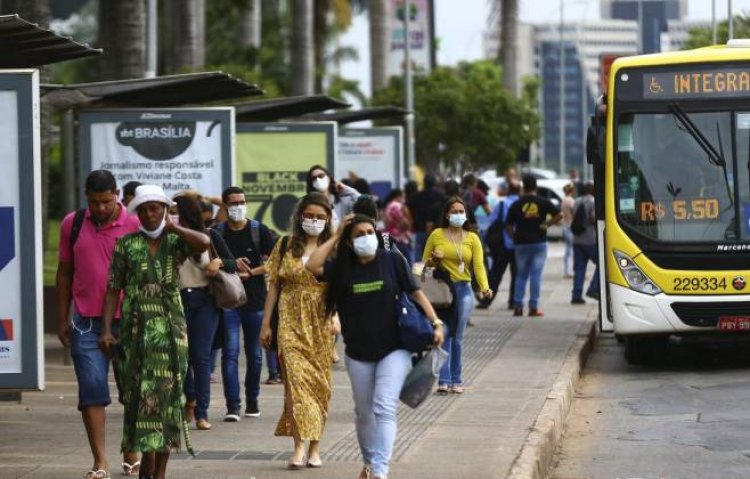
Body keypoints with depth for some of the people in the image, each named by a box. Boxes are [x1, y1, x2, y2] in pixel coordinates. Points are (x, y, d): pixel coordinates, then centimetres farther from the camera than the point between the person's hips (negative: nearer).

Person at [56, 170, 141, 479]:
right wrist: (63, 319, 12)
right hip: (86, 322, 1)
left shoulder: (135, 225, -2)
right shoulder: (73, 224, 6)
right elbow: (65, 272, 13)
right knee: (91, 390, -6)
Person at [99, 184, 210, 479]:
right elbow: (113, 289, 3)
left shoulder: (176, 243, 5)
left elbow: (204, 242, -18)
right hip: (137, 328, -1)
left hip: (171, 328, 1)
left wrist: (172, 227, -6)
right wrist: (106, 329, -5)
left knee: (167, 393, 1)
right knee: (141, 393, -5)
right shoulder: (126, 245, 5)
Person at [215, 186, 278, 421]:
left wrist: (251, 272, -12)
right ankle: (233, 405, -12)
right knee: (230, 351, -10)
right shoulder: (217, 233, 3)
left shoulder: (259, 231, 2)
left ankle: (252, 401, 21)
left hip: (255, 300, 1)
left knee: (255, 353, 8)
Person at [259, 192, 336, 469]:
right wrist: (266, 324, 6)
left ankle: (315, 448, 12)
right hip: (291, 321, 0)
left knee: (319, 382, 3)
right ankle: (299, 447, -18)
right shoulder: (285, 246, 8)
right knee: (296, 377, -13)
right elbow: (273, 285, 10)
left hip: (321, 322, 0)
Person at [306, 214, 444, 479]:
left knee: (384, 409, -16)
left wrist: (435, 322, -10)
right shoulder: (342, 268, 2)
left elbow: (415, 292, -1)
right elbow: (312, 266, -14)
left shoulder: (392, 261, -3)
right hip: (358, 352, 3)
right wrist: (336, 237, -6)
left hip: (394, 349, -3)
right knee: (364, 412, 15)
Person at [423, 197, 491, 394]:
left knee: (458, 338, 1)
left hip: (463, 289, 1)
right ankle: (444, 380, -11)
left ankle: (456, 380, 8)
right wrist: (434, 259, -10)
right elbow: (424, 263, 12)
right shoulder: (437, 235, 5)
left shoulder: (472, 238, 8)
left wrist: (485, 287, -19)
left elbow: (478, 265, -2)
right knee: (443, 335, -9)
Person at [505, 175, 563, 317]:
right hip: (539, 242, -1)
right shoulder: (543, 202, -1)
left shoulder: (517, 204, 0)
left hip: (521, 243, 1)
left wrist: (515, 238, 8)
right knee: (536, 275, 1)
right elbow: (559, 215, -6)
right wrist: (547, 224, 1)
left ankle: (518, 306, 3)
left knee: (521, 275, 11)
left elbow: (508, 225, -1)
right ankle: (533, 307, -2)